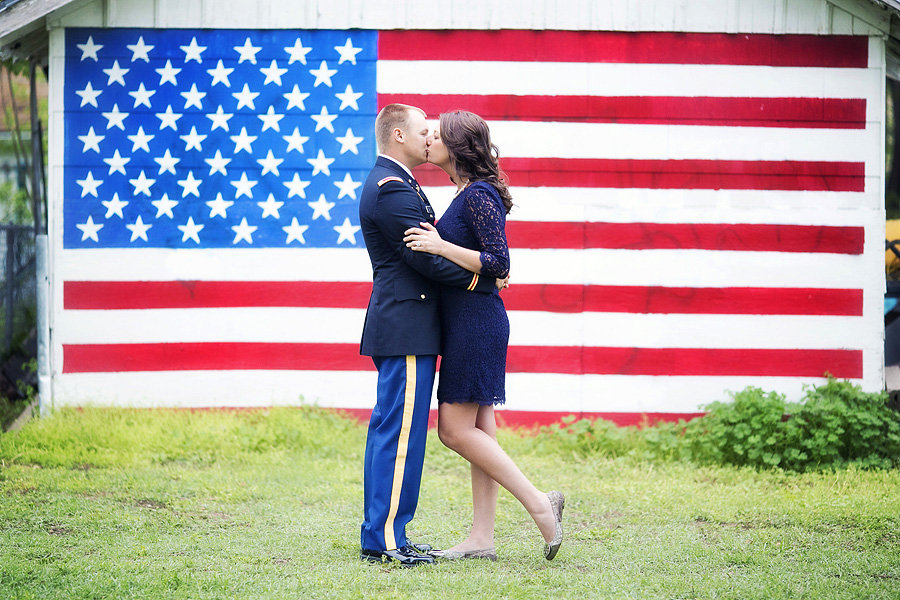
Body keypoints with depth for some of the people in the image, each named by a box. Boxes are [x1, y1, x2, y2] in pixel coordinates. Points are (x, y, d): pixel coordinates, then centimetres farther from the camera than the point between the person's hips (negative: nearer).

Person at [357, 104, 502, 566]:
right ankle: (385, 539, -10)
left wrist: (482, 269, 5)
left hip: (399, 327, 11)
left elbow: (427, 247, 18)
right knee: (401, 430, -10)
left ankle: (381, 535, 16)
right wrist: (485, 279, -9)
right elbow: (426, 259, -18)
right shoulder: (392, 190, -15)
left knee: (390, 429, 12)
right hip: (406, 328, -11)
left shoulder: (393, 184, 20)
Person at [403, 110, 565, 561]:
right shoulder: (467, 194, 15)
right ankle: (481, 538, 8)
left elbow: (498, 263, -20)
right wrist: (434, 241, 18)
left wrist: (441, 247, -23)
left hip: (475, 321, -10)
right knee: (478, 431, 7)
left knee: (456, 430, -8)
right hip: (466, 321, 10)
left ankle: (538, 503, -7)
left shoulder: (478, 194, -14)